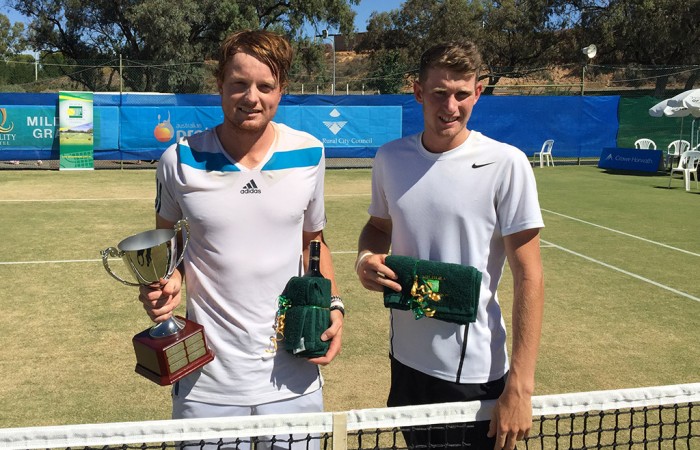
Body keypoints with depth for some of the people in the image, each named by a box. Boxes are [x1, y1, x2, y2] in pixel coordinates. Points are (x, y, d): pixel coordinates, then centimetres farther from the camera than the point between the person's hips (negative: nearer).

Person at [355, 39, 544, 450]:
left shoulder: (506, 164, -14)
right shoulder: (390, 158, -1)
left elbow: (528, 277, -13)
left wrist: (520, 386, -17)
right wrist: (366, 258, -8)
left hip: (474, 374, -4)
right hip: (405, 360, 5)